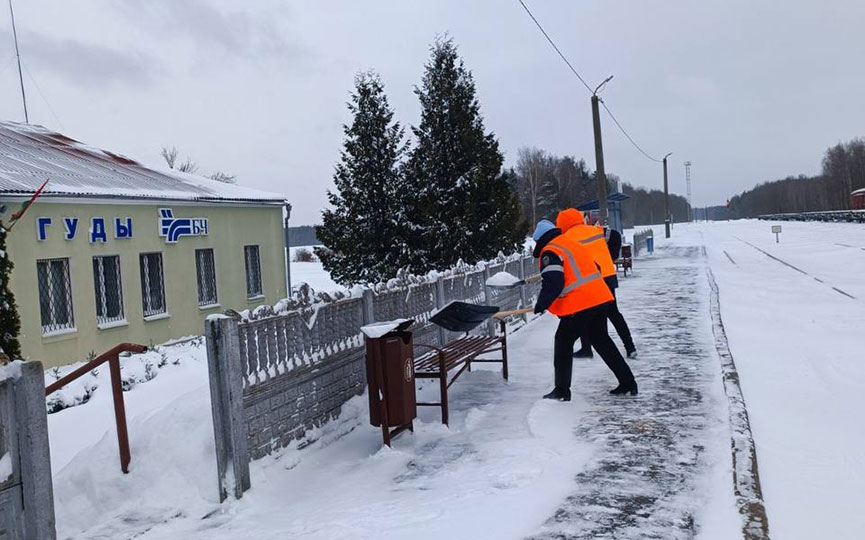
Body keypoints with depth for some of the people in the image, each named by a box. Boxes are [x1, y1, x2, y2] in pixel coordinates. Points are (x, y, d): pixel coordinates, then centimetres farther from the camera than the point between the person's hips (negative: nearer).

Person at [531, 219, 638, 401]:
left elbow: (552, 283, -19)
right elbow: (594, 269, 27)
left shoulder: (549, 252, -8)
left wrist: (542, 304, -10)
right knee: (602, 340, 19)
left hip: (579, 305, -8)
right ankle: (627, 382, 20)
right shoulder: (573, 244, 20)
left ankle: (562, 390, 8)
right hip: (600, 298, 8)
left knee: (563, 342, 6)